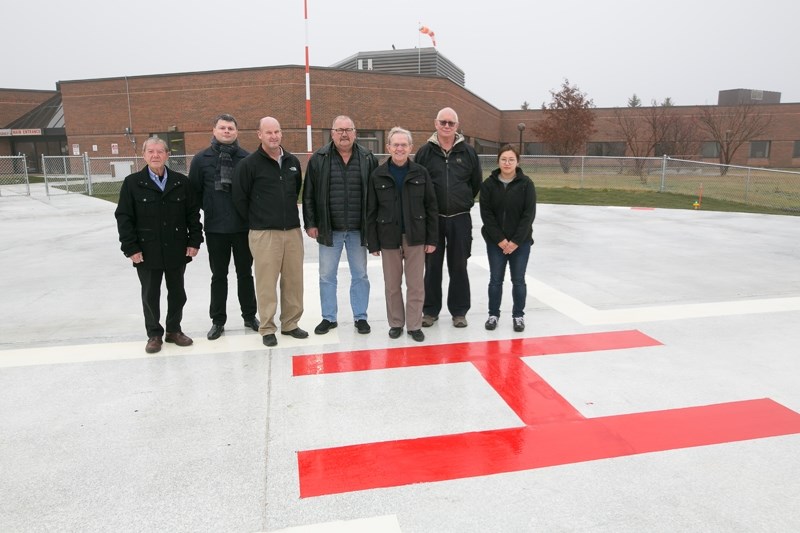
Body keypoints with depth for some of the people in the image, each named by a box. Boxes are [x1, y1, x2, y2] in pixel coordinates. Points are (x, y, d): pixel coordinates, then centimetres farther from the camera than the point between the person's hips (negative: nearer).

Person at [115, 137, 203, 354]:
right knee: (150, 295, 9)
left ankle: (174, 330, 30)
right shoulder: (132, 183, -2)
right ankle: (154, 334, 24)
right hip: (147, 252, -1)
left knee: (177, 293, 12)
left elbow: (193, 213, 4)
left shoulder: (182, 182, 2)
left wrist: (194, 241, -2)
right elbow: (123, 217, -3)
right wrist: (130, 247, -9)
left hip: (177, 250, 2)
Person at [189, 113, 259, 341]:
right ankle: (218, 321, 22)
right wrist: (210, 209, 3)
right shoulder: (201, 159, -1)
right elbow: (195, 192, 3)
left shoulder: (247, 158, -3)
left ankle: (249, 316, 26)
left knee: (245, 273, 12)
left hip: (243, 226, 0)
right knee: (219, 276, 10)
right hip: (215, 228, 0)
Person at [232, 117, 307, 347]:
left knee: (294, 280, 8)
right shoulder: (249, 164, -5)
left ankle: (290, 323, 22)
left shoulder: (293, 162, 10)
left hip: (292, 231, 5)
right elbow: (239, 199, -3)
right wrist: (255, 221, 3)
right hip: (264, 233, -4)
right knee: (267, 282, 0)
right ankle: (267, 328, 12)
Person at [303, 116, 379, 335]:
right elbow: (309, 194, 1)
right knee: (327, 276, 9)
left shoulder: (367, 158, 1)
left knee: (360, 275, 9)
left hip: (358, 230, 0)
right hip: (329, 229, 0)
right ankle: (329, 317, 23)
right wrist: (310, 223, -3)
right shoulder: (319, 158, 0)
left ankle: (360, 317, 23)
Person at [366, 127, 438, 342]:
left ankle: (414, 325, 18)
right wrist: (372, 242, -3)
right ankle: (396, 323, 25)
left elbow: (431, 207, 1)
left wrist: (432, 238, -2)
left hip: (415, 237, 0)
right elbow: (371, 211, 0)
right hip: (389, 238, 0)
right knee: (392, 285, 10)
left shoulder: (420, 173, -1)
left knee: (415, 285, 6)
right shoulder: (378, 175, -2)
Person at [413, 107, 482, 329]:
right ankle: (430, 310, 19)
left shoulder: (468, 152, 4)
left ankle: (459, 311, 19)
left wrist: (463, 202, 13)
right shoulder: (425, 151, 1)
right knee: (432, 266, 7)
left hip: (460, 219, 1)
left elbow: (476, 183, 13)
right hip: (432, 218, 0)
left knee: (459, 266, 7)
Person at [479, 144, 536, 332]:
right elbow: (486, 214, -5)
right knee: (495, 280, 7)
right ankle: (493, 314, 22)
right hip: (495, 242, 1)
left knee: (518, 280, 7)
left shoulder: (526, 184, -5)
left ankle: (518, 315, 22)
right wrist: (500, 240, -12)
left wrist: (516, 241, -13)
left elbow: (529, 214, -7)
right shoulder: (489, 184, -3)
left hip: (520, 242, -1)